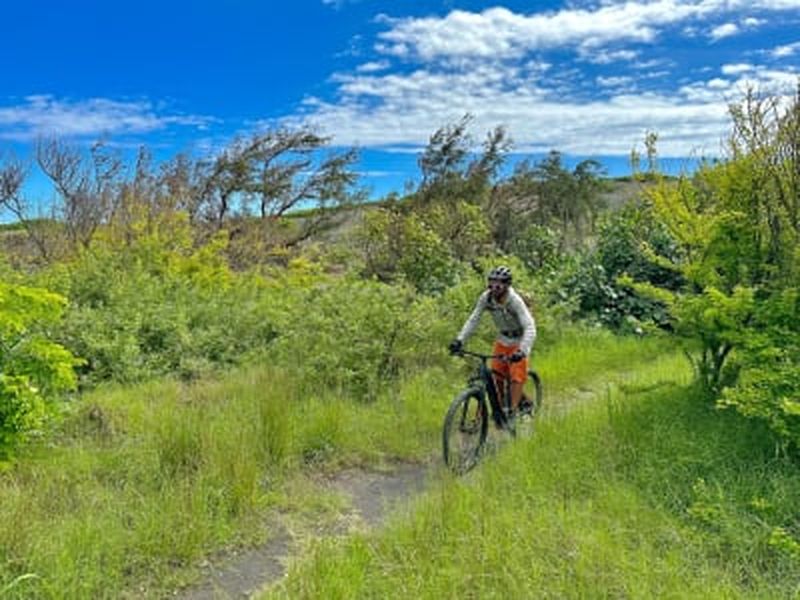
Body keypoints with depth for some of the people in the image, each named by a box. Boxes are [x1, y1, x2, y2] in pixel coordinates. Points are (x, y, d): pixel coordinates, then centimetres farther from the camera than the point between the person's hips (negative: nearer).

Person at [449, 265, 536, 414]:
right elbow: (473, 319, -13)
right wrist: (460, 340, -25)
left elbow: (530, 328, -37)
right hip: (502, 339, 5)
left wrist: (522, 350, -51)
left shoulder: (515, 301, -31)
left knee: (516, 377, -9)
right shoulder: (486, 297, -18)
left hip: (518, 341, -4)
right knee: (497, 376, 5)